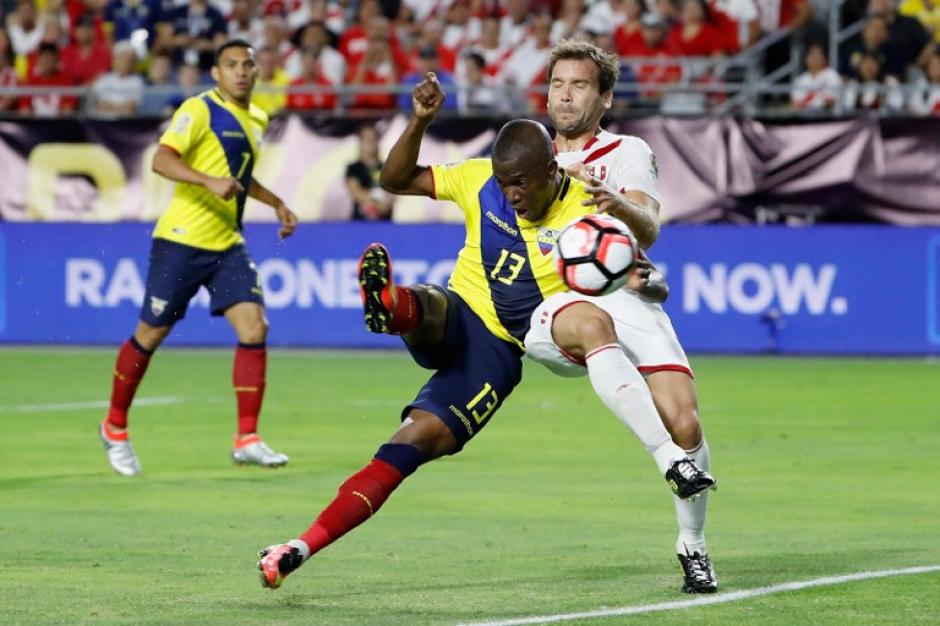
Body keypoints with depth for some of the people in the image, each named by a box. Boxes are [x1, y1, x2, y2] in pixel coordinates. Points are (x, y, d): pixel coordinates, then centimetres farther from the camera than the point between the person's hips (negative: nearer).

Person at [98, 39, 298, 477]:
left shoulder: (256, 120, 14)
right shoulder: (199, 110, -10)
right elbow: (162, 160, -23)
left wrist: (276, 203, 26)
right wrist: (210, 181, -35)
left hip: (228, 245, 6)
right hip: (181, 240, -6)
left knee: (254, 328, -10)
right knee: (150, 334, 3)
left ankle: (247, 440, -7)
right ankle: (115, 427, 23)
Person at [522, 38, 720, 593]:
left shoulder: (628, 152, 14)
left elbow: (648, 231, -3)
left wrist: (620, 206, -25)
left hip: (629, 299, -1)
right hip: (554, 307, 1)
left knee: (685, 423, -19)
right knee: (594, 324, -39)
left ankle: (693, 549, 2)